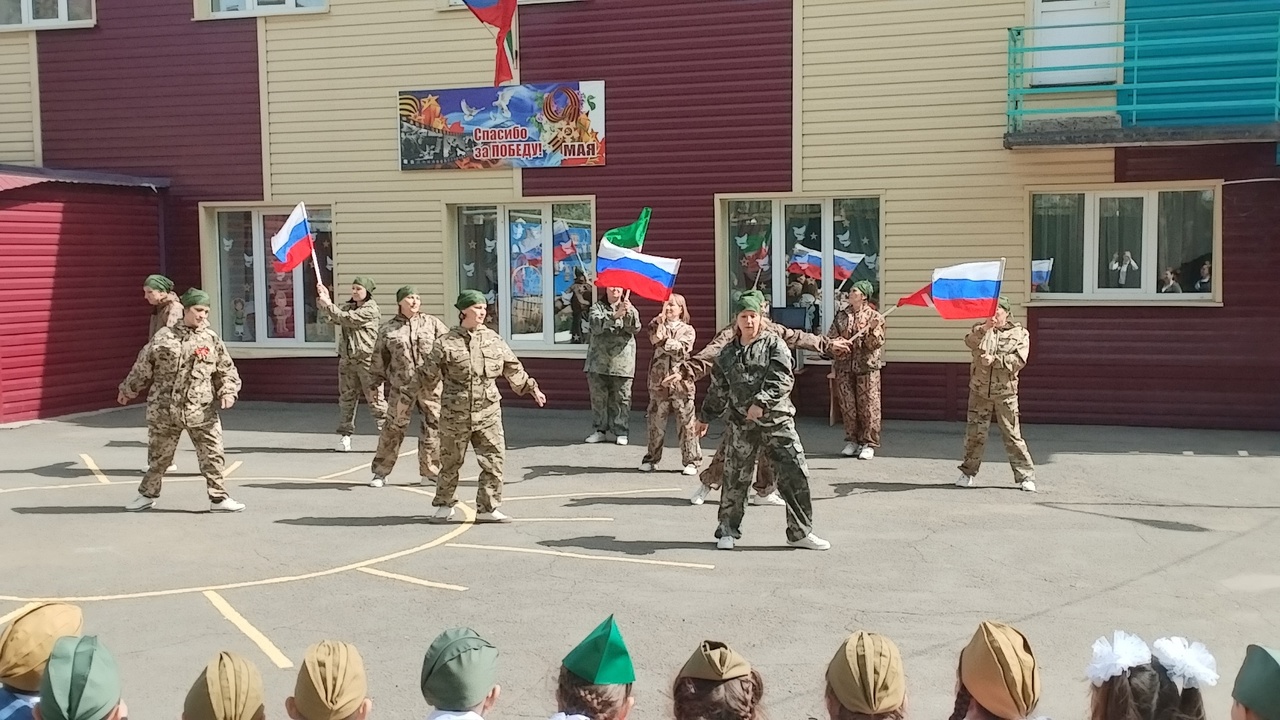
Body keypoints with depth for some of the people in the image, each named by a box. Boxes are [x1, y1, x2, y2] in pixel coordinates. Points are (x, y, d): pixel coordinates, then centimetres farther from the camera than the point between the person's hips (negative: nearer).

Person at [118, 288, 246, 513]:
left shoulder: (212, 340, 3)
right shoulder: (164, 337, 1)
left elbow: (227, 371, 7)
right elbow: (143, 366, 11)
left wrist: (228, 392, -10)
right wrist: (128, 389, 20)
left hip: (202, 410, 0)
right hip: (164, 410, 0)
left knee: (212, 456, -1)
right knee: (158, 456, 13)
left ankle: (218, 498, 11)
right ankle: (147, 494, 32)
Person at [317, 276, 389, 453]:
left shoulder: (371, 310, -9)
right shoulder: (348, 306, 16)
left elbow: (347, 319, -16)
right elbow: (332, 318, 7)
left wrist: (328, 304, -14)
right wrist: (324, 300, -5)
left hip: (367, 360, -7)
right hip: (347, 359, 7)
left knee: (375, 398, -5)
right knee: (346, 398, 7)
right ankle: (345, 435, 13)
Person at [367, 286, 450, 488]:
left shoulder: (432, 323, 7)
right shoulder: (388, 329, 8)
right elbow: (379, 358, 14)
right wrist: (374, 381, 14)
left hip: (430, 385, 1)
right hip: (402, 387, -1)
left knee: (433, 425, 3)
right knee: (393, 426, 1)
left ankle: (430, 471, 16)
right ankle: (381, 472, 14)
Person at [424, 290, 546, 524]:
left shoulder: (494, 340, 7)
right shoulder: (446, 343, -4)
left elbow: (513, 368, 18)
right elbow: (429, 373, 3)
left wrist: (531, 387, 19)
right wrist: (433, 379, -12)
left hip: (488, 411, 3)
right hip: (455, 414, -3)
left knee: (494, 460, -2)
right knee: (450, 462, 9)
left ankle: (487, 508, 9)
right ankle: (444, 505, 29)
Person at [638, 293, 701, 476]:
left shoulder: (688, 330, 7)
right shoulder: (658, 325, 13)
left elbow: (681, 348, -10)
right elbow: (655, 337, -9)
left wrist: (663, 341, -12)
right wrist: (661, 320, -11)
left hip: (681, 381, -2)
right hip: (658, 381, 2)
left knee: (686, 423, 0)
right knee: (656, 421, 6)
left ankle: (691, 461, 7)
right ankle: (651, 458, 16)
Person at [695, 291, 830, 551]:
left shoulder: (774, 344, 1)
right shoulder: (728, 353, 11)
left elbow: (782, 379, -11)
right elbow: (717, 389, 21)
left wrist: (762, 402, -21)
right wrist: (705, 416, 26)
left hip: (777, 421, -2)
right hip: (740, 424, 2)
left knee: (795, 474, -3)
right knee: (735, 478, 5)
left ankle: (800, 532, 8)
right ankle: (727, 530, 22)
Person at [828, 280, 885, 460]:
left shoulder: (874, 316, -1)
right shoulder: (841, 315, 11)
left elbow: (876, 344, -7)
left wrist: (873, 330, -25)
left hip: (867, 366, -4)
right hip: (844, 366, 4)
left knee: (868, 406, -2)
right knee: (847, 406, 6)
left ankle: (869, 444, 6)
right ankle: (852, 441, 18)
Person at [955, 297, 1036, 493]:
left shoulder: (1019, 333, 4)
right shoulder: (980, 330, 9)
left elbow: (1019, 360, -8)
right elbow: (970, 342, -13)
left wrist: (995, 359, -16)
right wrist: (985, 328, -28)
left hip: (1005, 393, -2)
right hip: (980, 390, 2)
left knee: (1013, 435, -2)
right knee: (975, 433, 5)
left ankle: (1025, 476, 5)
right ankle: (967, 473, 16)